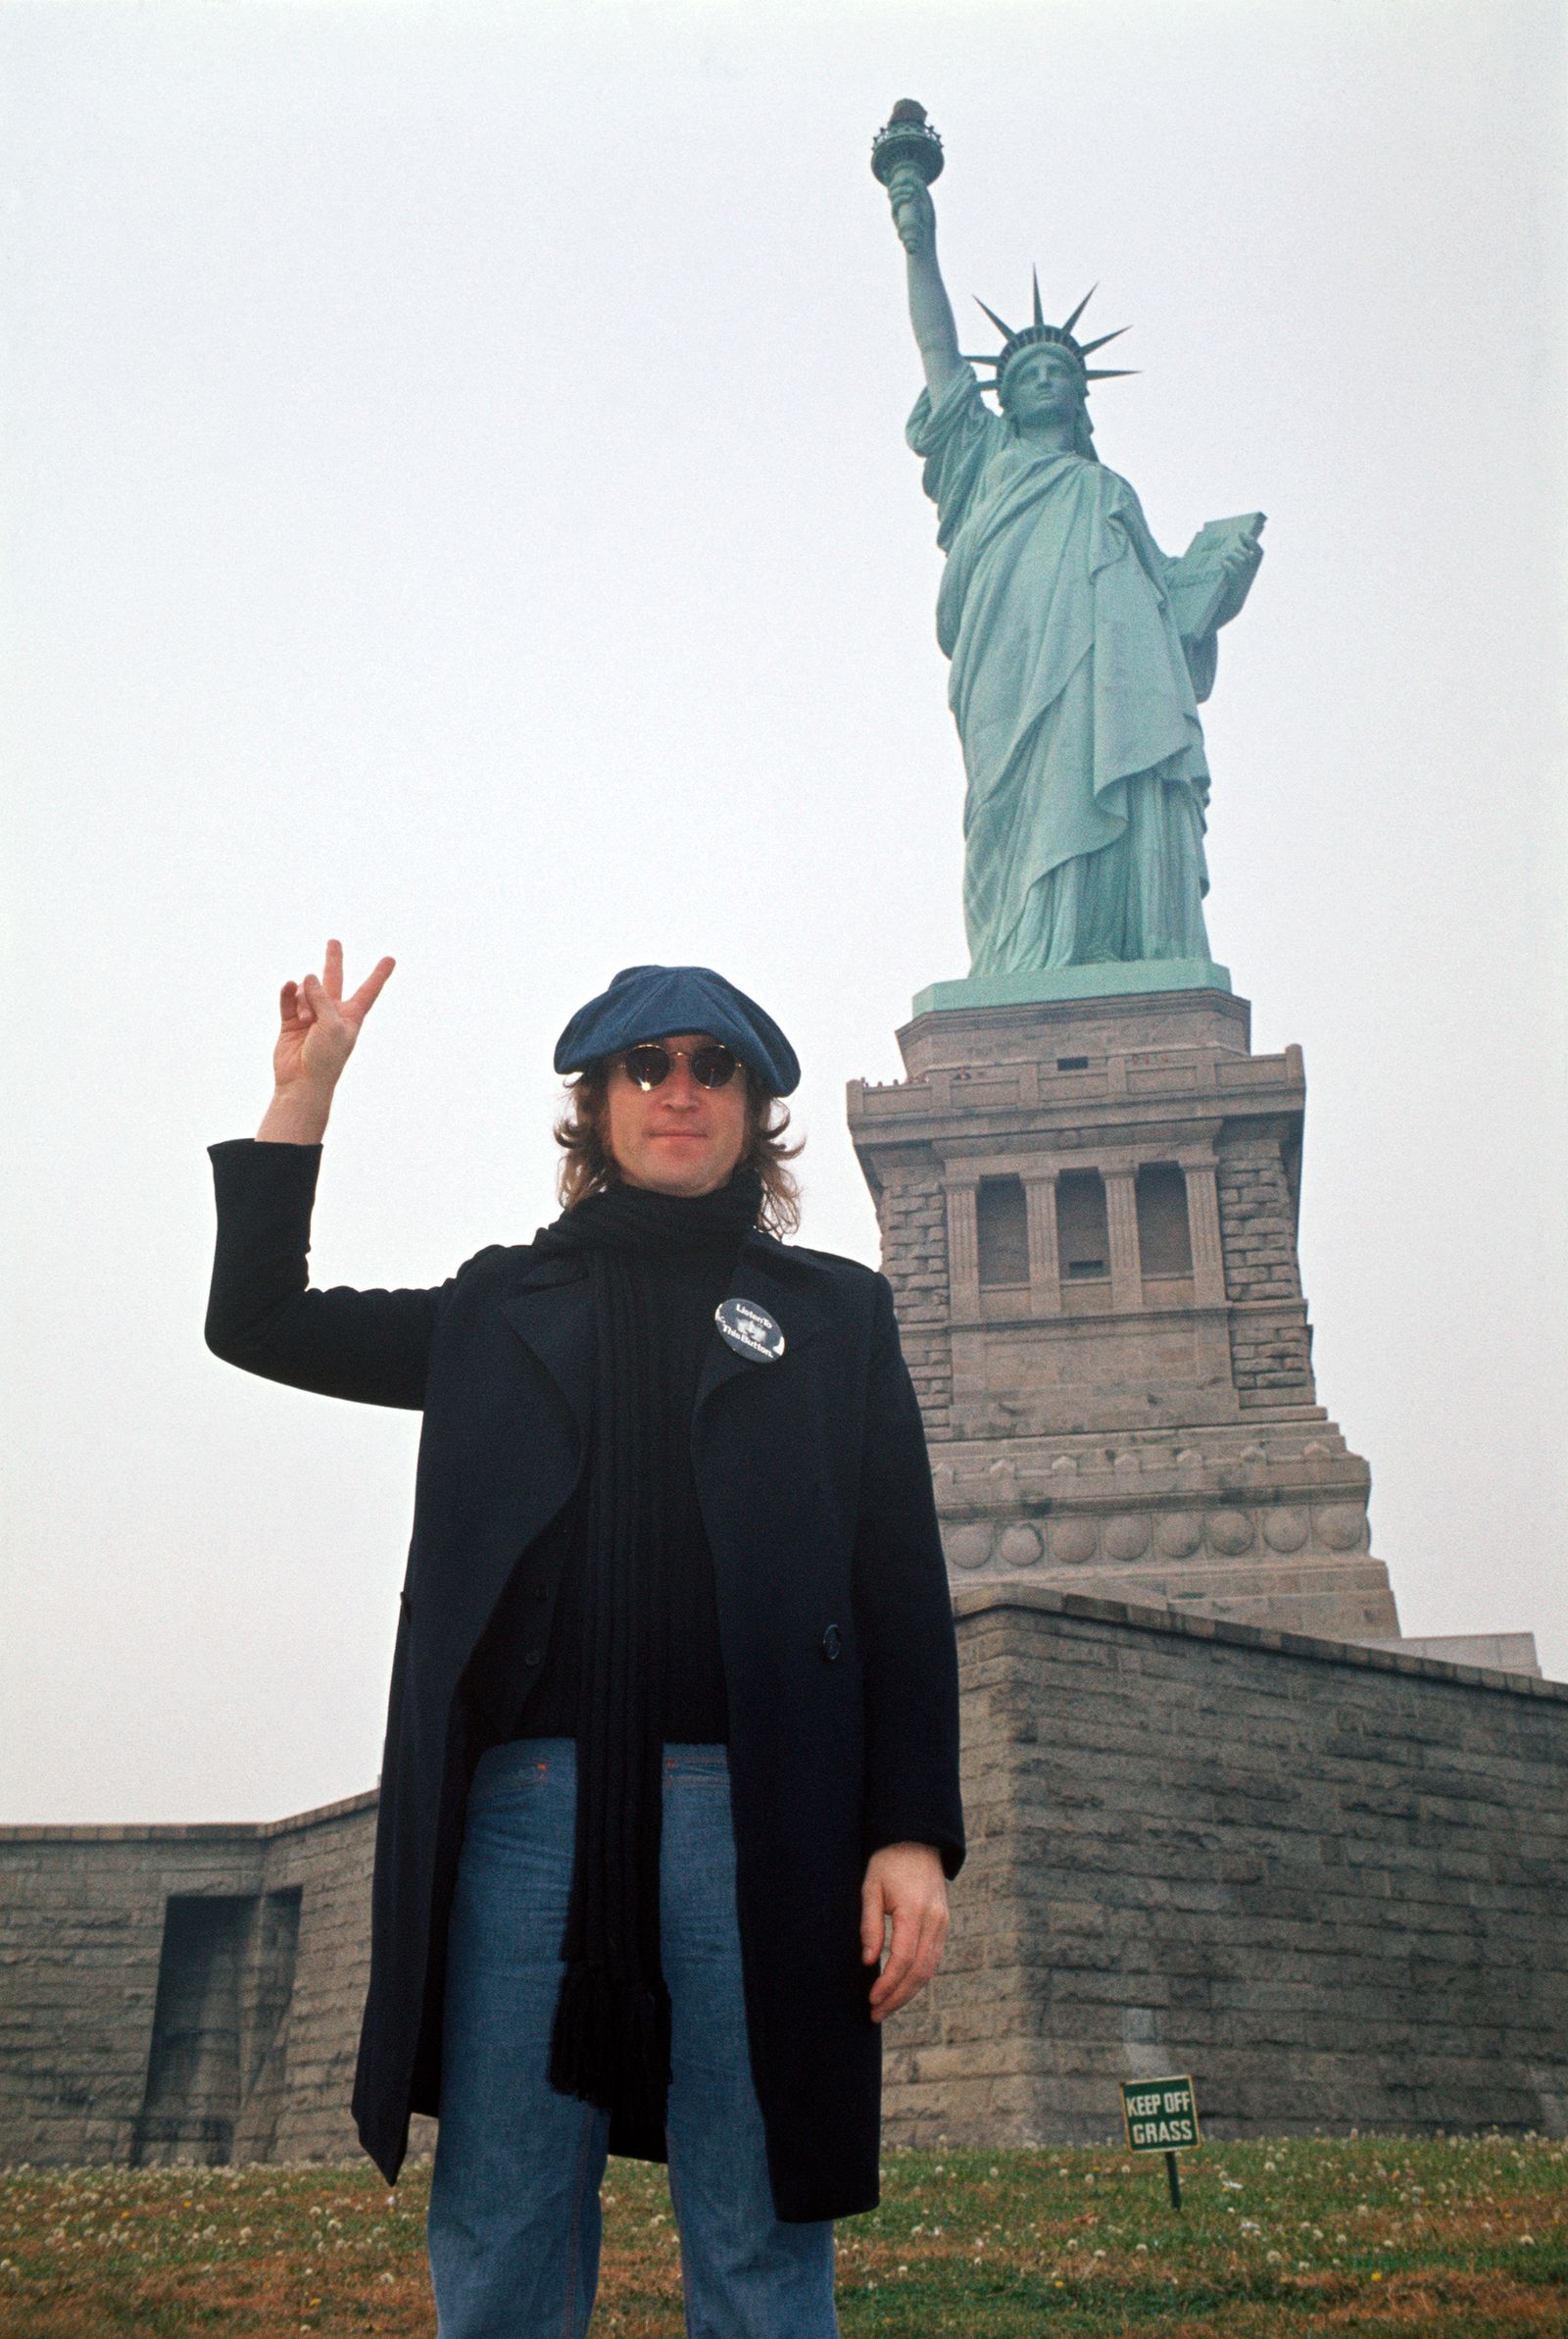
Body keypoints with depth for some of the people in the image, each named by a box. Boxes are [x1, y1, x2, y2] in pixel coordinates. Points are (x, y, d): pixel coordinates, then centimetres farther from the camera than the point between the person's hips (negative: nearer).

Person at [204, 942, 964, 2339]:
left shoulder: (837, 1312, 15)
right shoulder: (506, 1306, 20)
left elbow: (904, 1589, 8)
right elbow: (259, 1321, 21)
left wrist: (914, 1834, -3)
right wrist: (304, 1094, 15)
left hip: (755, 1813, -1)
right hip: (528, 1802, 2)